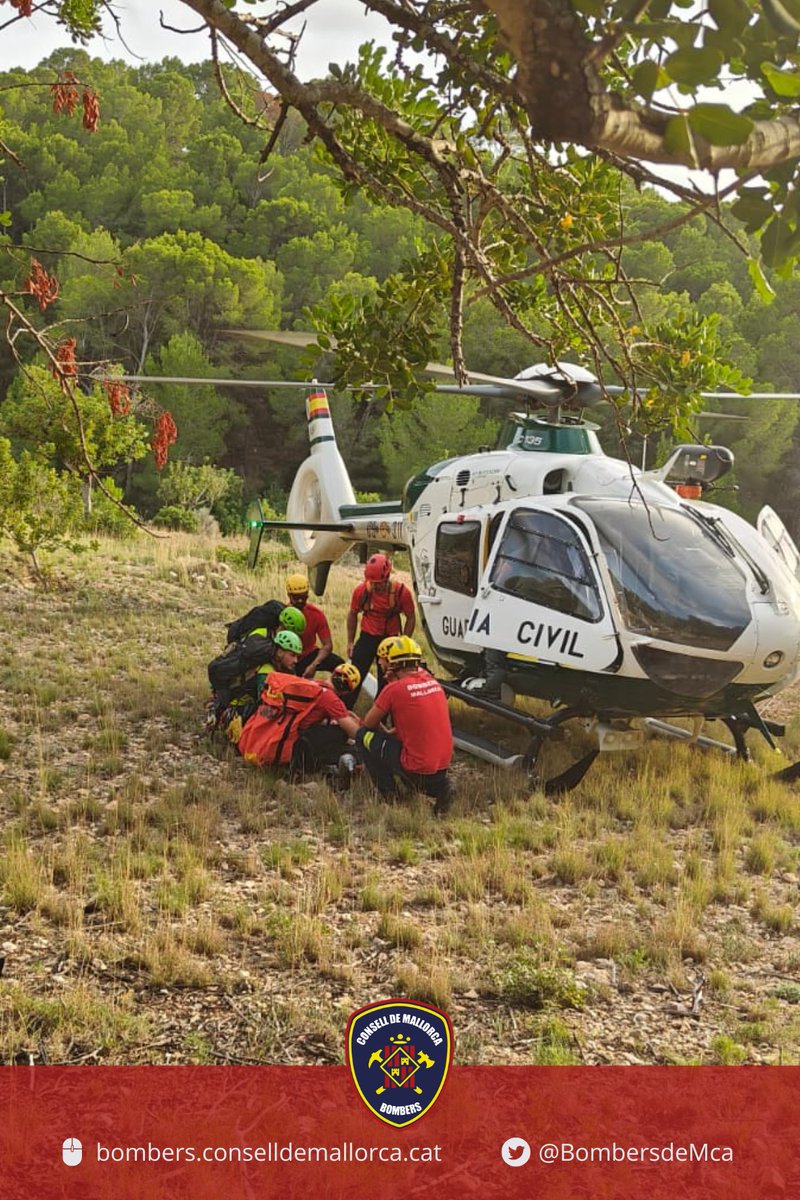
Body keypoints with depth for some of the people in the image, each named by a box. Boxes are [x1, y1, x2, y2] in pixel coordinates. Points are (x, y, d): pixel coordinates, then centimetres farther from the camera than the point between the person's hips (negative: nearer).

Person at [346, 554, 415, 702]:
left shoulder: (401, 592, -18)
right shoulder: (361, 590, -14)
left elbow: (411, 619, -5)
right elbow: (353, 614, 3)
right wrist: (350, 642, 6)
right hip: (367, 638, 1)